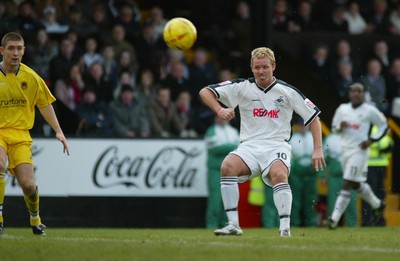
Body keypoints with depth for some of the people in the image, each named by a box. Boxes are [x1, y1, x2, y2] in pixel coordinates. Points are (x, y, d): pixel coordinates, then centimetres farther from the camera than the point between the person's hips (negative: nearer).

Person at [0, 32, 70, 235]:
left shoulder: (31, 77, 2)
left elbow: (45, 104, 14)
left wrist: (58, 131, 8)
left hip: (20, 134, 2)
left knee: (28, 184, -9)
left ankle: (35, 219, 23)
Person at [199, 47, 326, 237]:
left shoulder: (287, 91, 3)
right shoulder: (242, 87, 5)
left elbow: (313, 118, 9)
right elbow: (205, 92, 3)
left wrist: (318, 149, -1)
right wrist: (219, 110, -16)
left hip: (277, 146, -2)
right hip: (249, 146, 2)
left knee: (279, 174, -34)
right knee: (227, 166, -29)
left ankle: (285, 228, -32)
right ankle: (233, 225, -26)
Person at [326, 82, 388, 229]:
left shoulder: (370, 110, -5)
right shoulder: (342, 109, 8)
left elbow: (384, 127, 3)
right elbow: (334, 127, 16)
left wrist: (371, 140, -8)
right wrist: (340, 126, -7)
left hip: (359, 151, -6)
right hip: (345, 150, 6)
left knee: (347, 184, -12)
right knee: (357, 184, 17)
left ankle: (335, 218, -13)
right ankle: (377, 205, 41)